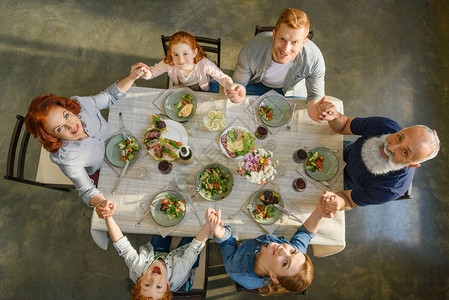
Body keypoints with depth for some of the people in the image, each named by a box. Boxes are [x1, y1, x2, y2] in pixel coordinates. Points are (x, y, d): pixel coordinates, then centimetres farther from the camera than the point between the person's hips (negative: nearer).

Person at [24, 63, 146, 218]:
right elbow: (87, 190, -32)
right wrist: (99, 204, -55)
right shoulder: (65, 158, -41)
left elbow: (110, 96, -17)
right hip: (98, 172, -4)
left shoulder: (80, 104, -34)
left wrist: (131, 78, -32)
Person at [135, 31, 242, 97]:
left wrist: (229, 85, -52)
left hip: (202, 92, 0)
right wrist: (146, 73, -40)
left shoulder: (203, 64, -37)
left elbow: (222, 77, -28)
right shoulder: (168, 64, -30)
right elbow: (152, 72, -14)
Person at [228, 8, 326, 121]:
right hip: (257, 85, 0)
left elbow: (316, 95, -18)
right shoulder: (251, 50, -37)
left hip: (292, 92, 1)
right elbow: (238, 82, -20)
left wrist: (313, 109, -44)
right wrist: (239, 92, -46)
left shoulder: (315, 59, -35)